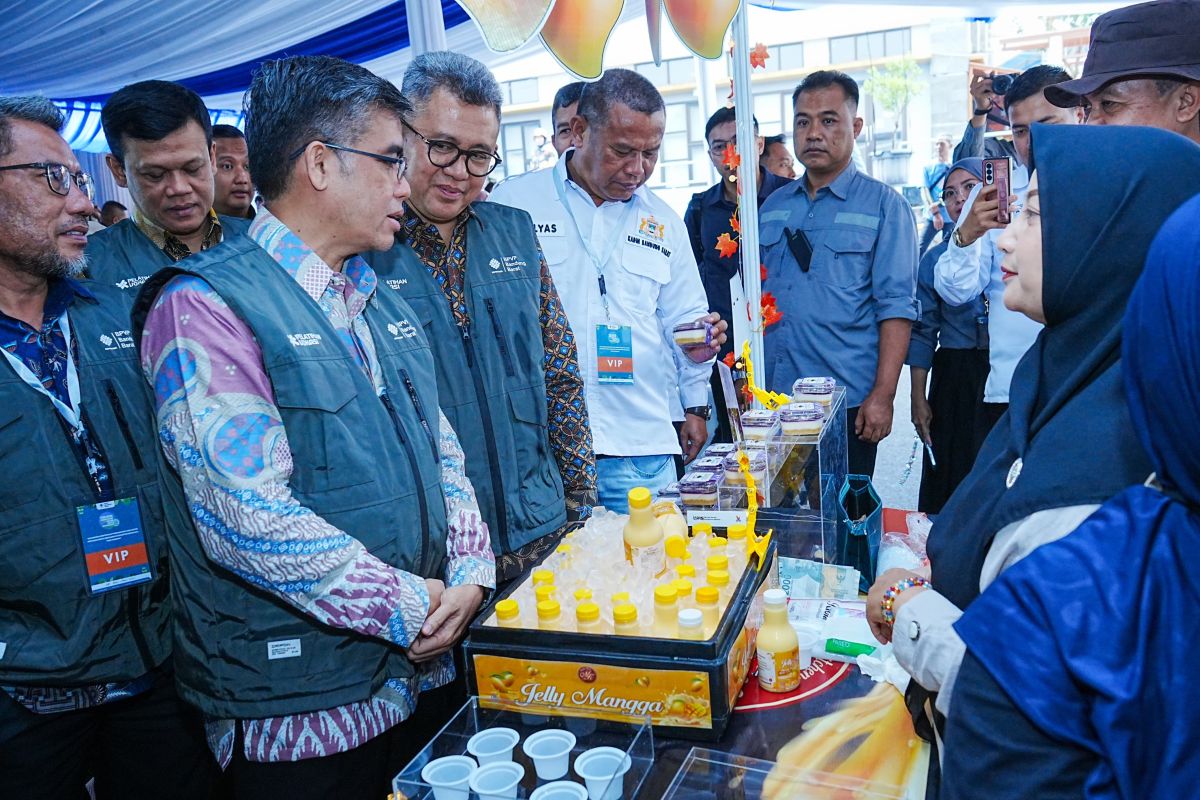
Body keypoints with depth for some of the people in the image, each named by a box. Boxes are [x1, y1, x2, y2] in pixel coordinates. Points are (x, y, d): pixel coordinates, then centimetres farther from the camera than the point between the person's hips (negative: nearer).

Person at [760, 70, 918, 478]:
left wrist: (883, 395, -15)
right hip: (772, 399, 4)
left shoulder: (884, 204, -1)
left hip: (848, 402, -4)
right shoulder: (773, 207, 13)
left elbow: (896, 306, -7)